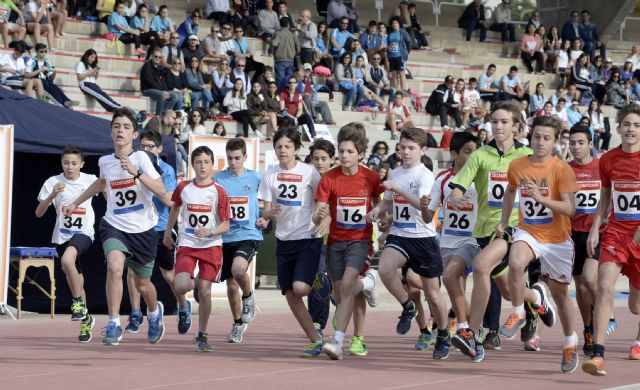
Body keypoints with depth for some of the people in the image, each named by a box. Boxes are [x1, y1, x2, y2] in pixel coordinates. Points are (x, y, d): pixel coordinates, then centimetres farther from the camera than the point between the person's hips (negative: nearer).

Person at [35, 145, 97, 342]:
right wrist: (52, 195, -20)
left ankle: (78, 303, -18)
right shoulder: (53, 182, -3)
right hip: (62, 235, 3)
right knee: (74, 279, 11)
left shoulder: (90, 180, -3)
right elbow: (38, 213, -6)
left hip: (83, 233, -3)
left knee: (67, 259, -34)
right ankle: (85, 319, 29)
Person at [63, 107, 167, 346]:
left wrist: (136, 173, -32)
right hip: (114, 226, 2)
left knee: (142, 284, 13)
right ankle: (114, 324, -19)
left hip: (143, 230, -2)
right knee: (115, 266, -28)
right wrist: (76, 203, 29)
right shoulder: (105, 161, 0)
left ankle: (155, 312, 48)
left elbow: (162, 192, -23)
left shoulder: (141, 158, -14)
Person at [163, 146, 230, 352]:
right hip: (186, 244, 1)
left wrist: (209, 231, -21)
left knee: (205, 291, -4)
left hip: (211, 245, -1)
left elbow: (225, 226, -3)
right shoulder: (183, 188, 2)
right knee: (181, 287, -20)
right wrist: (167, 233, 30)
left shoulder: (219, 191, -4)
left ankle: (202, 335, 12)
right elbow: (175, 208, 23)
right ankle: (192, 283, 19)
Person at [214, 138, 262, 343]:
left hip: (248, 235, -3)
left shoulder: (256, 178, 1)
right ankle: (238, 323, 29)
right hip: (225, 237, 3)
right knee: (231, 285, 8)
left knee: (238, 269, -31)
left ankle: (248, 297, 1)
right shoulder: (218, 179, 3)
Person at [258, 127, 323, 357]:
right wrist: (268, 214, -19)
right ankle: (315, 340, 13)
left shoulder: (309, 172, -5)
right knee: (290, 295, 2)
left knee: (300, 288, -22)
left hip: (308, 237, -4)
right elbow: (266, 210, 4)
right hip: (284, 240, 4)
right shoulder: (270, 175, 4)